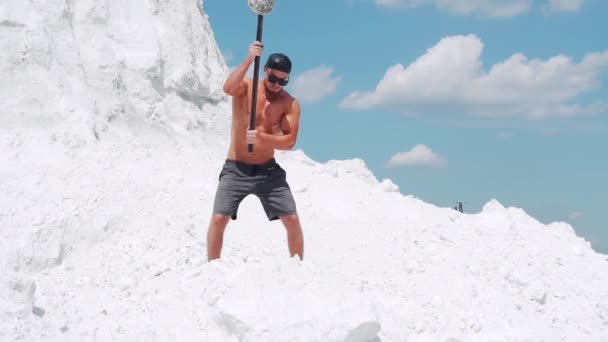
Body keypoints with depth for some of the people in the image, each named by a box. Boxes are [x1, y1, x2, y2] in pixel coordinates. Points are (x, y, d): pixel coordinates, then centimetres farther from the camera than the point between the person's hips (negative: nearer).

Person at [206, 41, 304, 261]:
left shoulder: (290, 104, -3)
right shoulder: (245, 87, -6)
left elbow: (289, 141, -11)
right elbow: (228, 88, -31)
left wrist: (261, 138, -27)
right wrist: (249, 60, -39)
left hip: (268, 171, 2)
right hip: (236, 170, -1)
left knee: (292, 220, -2)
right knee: (219, 219, -10)